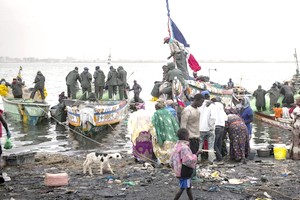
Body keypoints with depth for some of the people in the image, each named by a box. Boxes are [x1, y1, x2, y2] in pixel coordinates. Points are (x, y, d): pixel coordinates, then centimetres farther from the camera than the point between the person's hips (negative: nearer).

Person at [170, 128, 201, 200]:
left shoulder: (177, 146, 6)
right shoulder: (184, 147, -23)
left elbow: (172, 161, 11)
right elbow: (189, 160, -28)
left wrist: (176, 168, 20)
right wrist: (195, 155, -15)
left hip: (181, 171, 10)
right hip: (185, 172, -9)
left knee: (188, 187, 19)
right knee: (182, 188, 1)